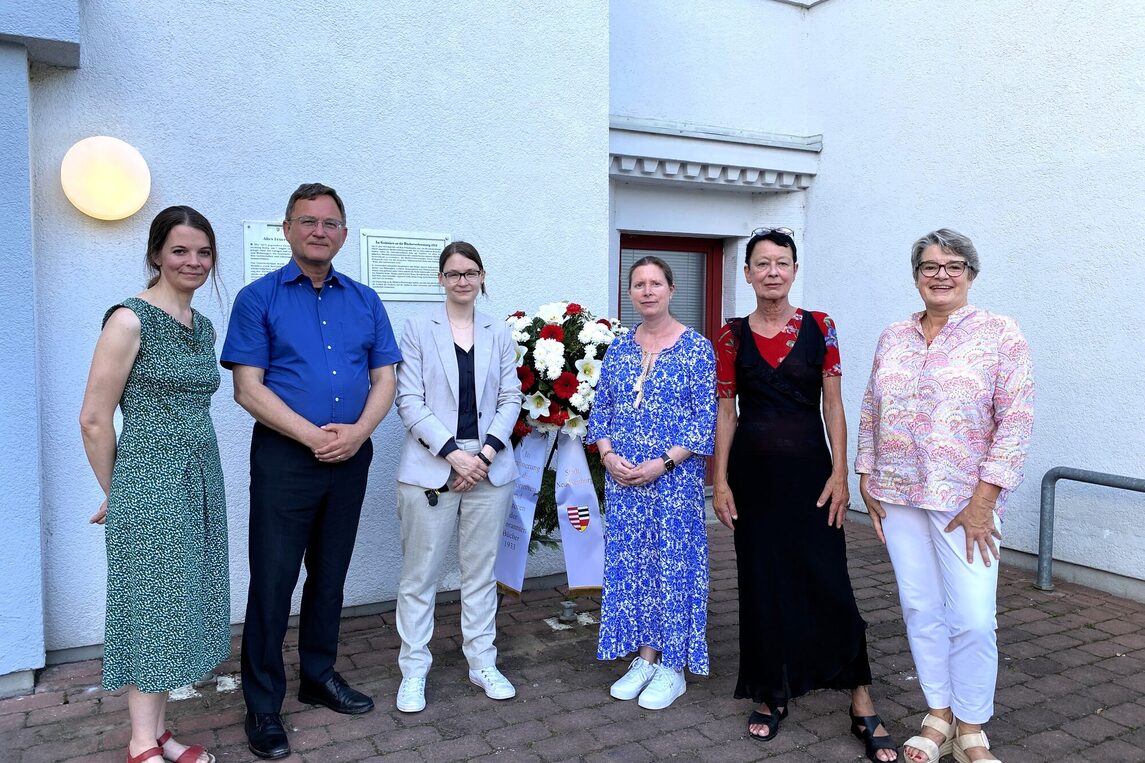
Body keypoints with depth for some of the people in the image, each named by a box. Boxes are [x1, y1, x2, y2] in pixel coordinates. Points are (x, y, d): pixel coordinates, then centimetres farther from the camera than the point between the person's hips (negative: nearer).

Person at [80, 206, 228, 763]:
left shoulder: (204, 327, 11)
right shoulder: (130, 320, -11)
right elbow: (94, 420, -10)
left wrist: (194, 472, 15)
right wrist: (116, 493, 0)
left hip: (201, 482, 7)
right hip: (149, 483, -7)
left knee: (179, 603, 12)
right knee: (152, 603, 2)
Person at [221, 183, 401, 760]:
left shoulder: (364, 301, 9)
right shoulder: (259, 298, -2)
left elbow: (384, 378, 6)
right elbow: (248, 388, -9)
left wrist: (358, 431, -11)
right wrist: (314, 436, -17)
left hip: (351, 459, 4)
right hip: (284, 458, -3)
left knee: (330, 575, 16)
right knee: (272, 581, 3)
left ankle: (319, 676, 33)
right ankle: (263, 705, 18)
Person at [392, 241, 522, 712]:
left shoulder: (499, 334, 9)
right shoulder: (418, 329, 1)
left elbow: (510, 399, 6)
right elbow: (410, 401, -6)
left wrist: (485, 453, -8)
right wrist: (453, 453, -14)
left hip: (489, 469, 3)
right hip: (430, 469, -2)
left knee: (481, 571, 12)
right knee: (419, 575, 4)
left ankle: (482, 662, 25)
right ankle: (413, 670, 19)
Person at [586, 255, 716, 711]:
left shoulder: (696, 347, -5)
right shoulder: (619, 348, 8)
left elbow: (705, 417, -8)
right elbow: (601, 409, 10)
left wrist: (663, 463, -16)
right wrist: (608, 454, -7)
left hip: (674, 477, -4)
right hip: (622, 478, 5)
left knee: (673, 563, 3)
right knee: (629, 563, 10)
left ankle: (672, 667, 18)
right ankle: (644, 657, 25)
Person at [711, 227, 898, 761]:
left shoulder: (819, 326, 1)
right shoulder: (733, 336, 3)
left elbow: (833, 404, 0)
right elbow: (725, 412, 4)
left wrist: (839, 472, -7)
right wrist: (720, 481, -1)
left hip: (810, 468, -1)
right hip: (754, 472, 1)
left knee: (829, 582, -2)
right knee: (762, 584, 8)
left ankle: (862, 706, 11)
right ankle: (771, 696, 24)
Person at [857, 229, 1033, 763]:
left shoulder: (1000, 334, -4)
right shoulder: (892, 338, 10)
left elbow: (1016, 420, -9)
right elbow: (870, 413, 14)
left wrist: (984, 499, -13)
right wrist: (866, 478, 7)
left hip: (964, 501, -4)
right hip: (897, 497, 4)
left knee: (974, 618, -3)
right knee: (920, 609, 10)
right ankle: (938, 714, 26)